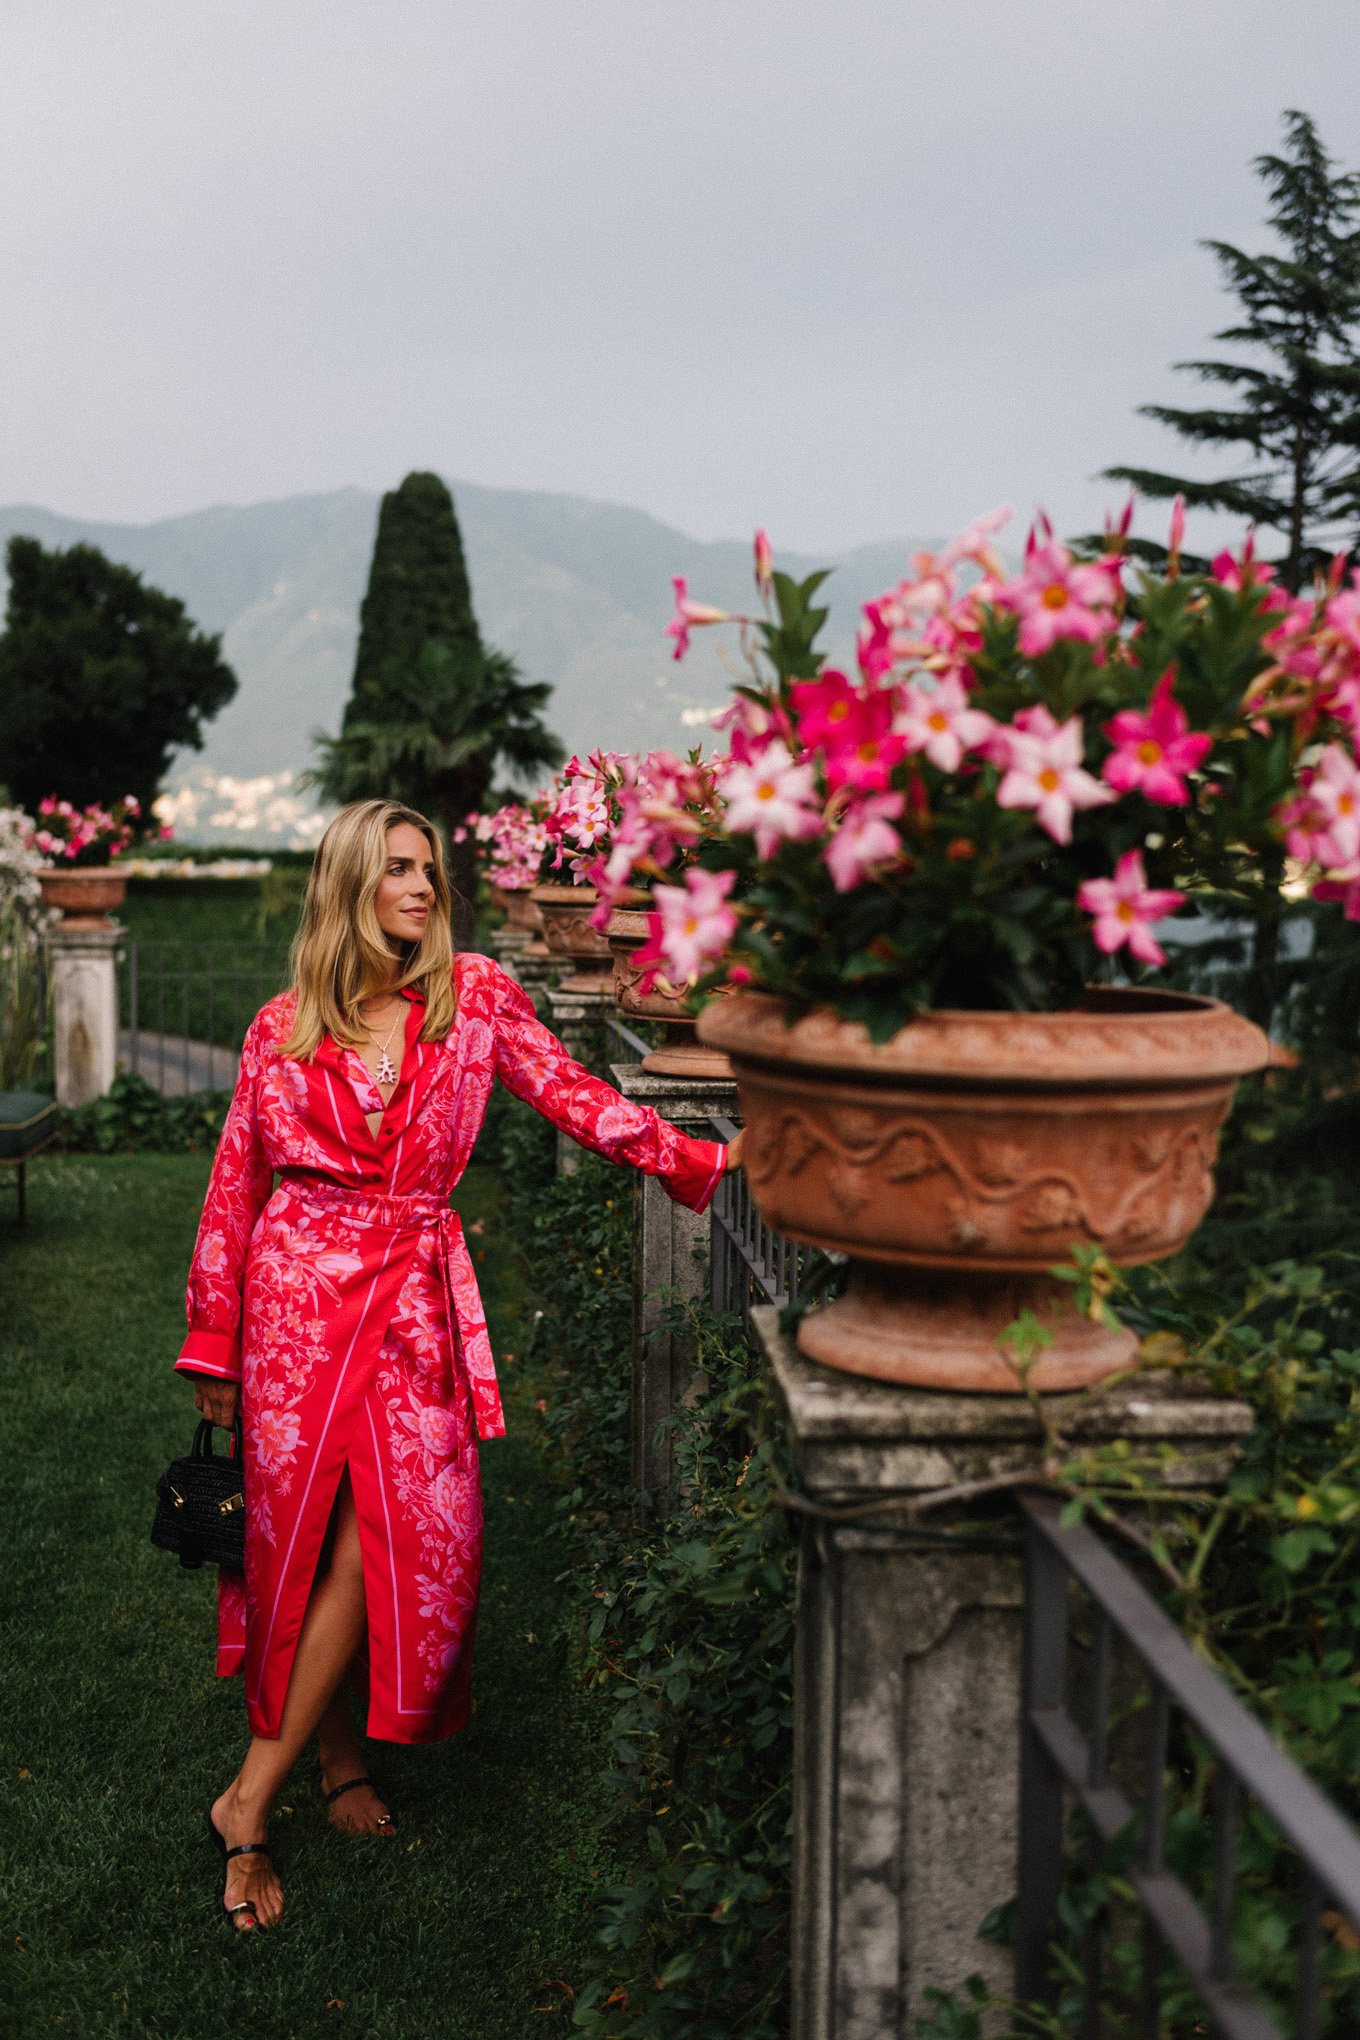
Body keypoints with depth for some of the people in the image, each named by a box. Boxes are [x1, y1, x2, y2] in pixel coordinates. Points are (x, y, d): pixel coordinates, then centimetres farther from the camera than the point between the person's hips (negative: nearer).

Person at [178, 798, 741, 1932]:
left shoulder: (476, 997, 5)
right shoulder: (284, 1027, 5)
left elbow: (573, 1097, 4)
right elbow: (236, 1188, 8)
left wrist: (703, 1159, -4)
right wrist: (214, 1347, 7)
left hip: (415, 1297, 1)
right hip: (299, 1293, 0)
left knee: (389, 1535, -8)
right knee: (313, 1535, -1)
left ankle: (251, 1799, 4)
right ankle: (336, 1761, 16)